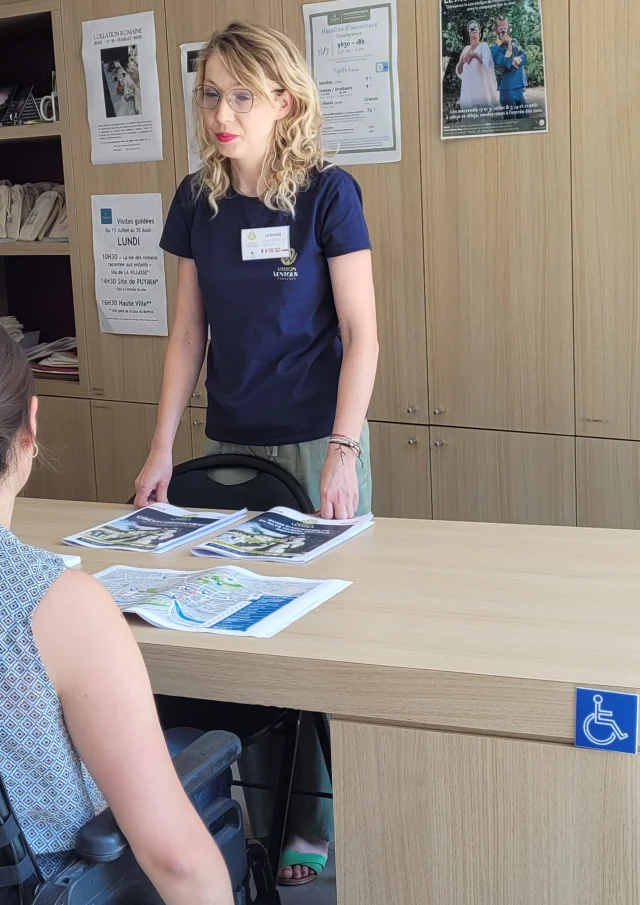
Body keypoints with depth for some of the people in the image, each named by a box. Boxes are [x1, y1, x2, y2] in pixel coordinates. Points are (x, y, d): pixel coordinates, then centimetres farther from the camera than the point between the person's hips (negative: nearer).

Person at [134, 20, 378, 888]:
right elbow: (188, 334, 7)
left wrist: (343, 452, -19)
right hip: (231, 447, 4)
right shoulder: (198, 201, 4)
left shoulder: (327, 194, -8)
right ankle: (293, 823, 21)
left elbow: (361, 333, -10)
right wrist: (162, 449, 3)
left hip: (318, 445, -4)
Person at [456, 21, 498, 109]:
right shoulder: (466, 49, 16)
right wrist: (461, 61, -5)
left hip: (481, 85, -4)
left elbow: (488, 64, -11)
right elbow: (459, 72, 15)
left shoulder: (483, 45, 2)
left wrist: (475, 55, -21)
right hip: (468, 87, 4)